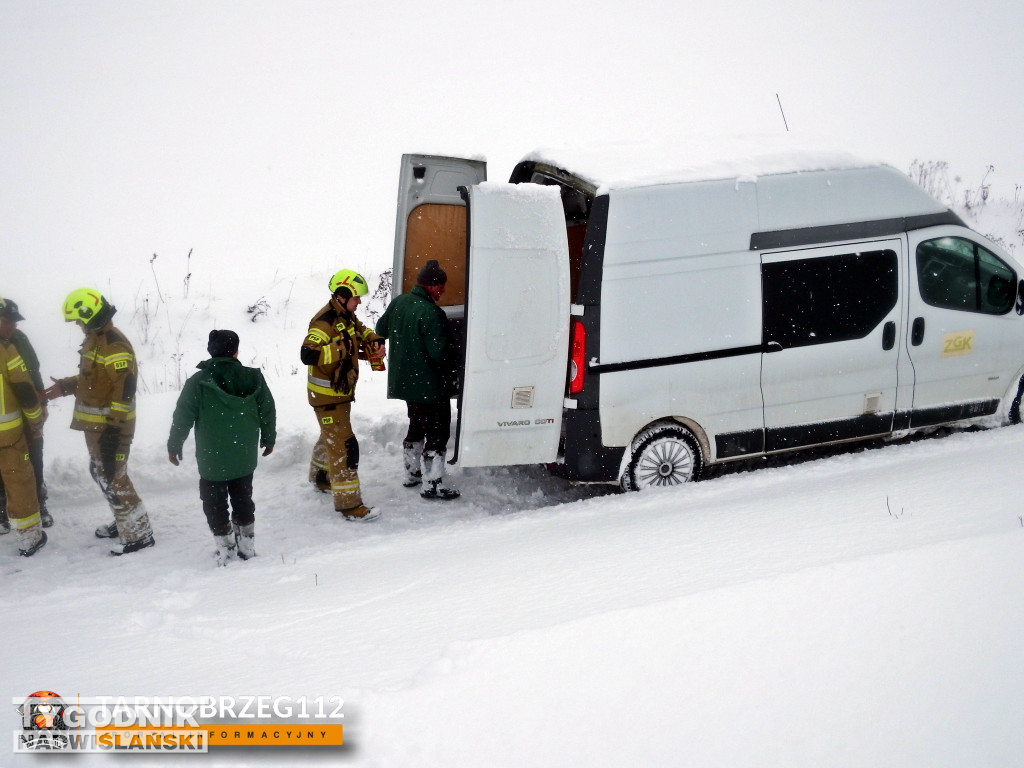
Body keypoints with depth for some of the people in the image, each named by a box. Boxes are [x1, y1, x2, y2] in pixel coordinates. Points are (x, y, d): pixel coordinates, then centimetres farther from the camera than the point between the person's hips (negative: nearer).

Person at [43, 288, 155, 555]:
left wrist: (114, 427, -26)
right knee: (100, 472, 20)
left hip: (110, 424, -11)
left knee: (112, 477, -7)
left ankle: (138, 534, 0)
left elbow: (125, 388, -25)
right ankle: (124, 521, 34)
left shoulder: (114, 346, -22)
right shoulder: (95, 339, 11)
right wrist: (65, 386, 15)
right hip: (94, 423, 11)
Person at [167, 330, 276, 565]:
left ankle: (227, 552, 9)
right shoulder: (254, 378, -6)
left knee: (215, 505, 9)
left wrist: (174, 446, 6)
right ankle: (247, 548, 26)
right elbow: (268, 412, 4)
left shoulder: (198, 382, -14)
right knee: (243, 500, 19)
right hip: (245, 459, 4)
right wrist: (269, 439, 21)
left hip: (212, 460, -3)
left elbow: (183, 417, -9)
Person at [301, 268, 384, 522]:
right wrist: (342, 348, -37)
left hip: (342, 391, 10)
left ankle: (320, 477, 50)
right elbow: (308, 355, -35)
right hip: (326, 395, -10)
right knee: (344, 446, -11)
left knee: (332, 436, 28)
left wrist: (372, 341, 3)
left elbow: (361, 330, 25)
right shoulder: (324, 321, -24)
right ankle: (349, 504, -8)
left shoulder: (347, 316, 5)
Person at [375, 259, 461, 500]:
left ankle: (412, 473, 33)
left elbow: (381, 330, 18)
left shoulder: (398, 303, 2)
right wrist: (454, 373, -8)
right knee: (437, 433, 2)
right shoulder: (431, 313, -24)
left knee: (416, 426, 24)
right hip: (430, 386, -9)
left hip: (404, 381, 9)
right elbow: (440, 352, -25)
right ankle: (432, 484, 6)